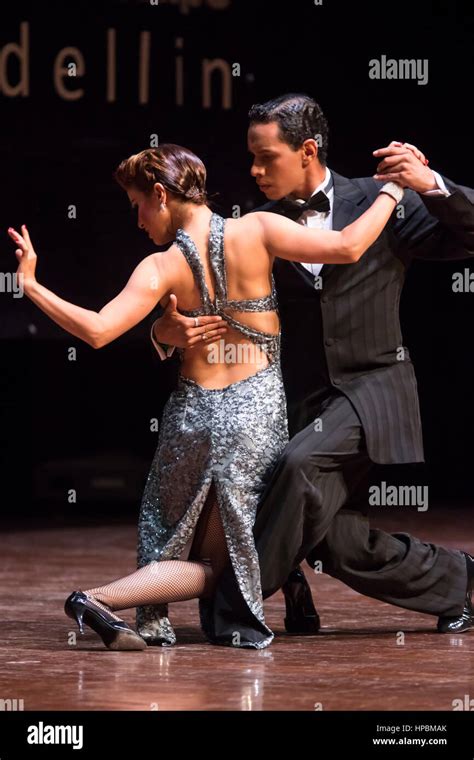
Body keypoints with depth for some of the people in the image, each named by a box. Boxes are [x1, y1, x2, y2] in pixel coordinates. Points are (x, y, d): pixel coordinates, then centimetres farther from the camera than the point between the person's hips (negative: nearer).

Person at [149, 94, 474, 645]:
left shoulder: (380, 202, 0)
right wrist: (169, 330, -20)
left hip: (371, 387, -4)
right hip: (304, 400, 4)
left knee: (302, 463, -31)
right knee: (341, 546, -5)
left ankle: (235, 601, -22)